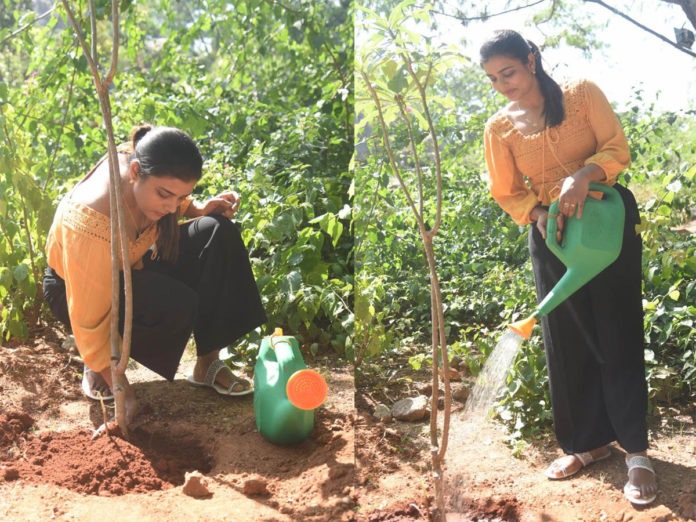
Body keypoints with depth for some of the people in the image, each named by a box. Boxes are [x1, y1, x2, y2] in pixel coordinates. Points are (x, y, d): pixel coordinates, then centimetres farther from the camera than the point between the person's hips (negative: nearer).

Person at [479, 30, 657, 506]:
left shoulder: (582, 94, -4)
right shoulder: (499, 128, 1)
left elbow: (618, 149, -8)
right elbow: (507, 194, 4)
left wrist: (584, 174, -27)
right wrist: (539, 214, -16)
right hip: (551, 235, 3)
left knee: (618, 335, -4)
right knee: (567, 341, 6)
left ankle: (637, 451, 3)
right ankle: (589, 442, 19)